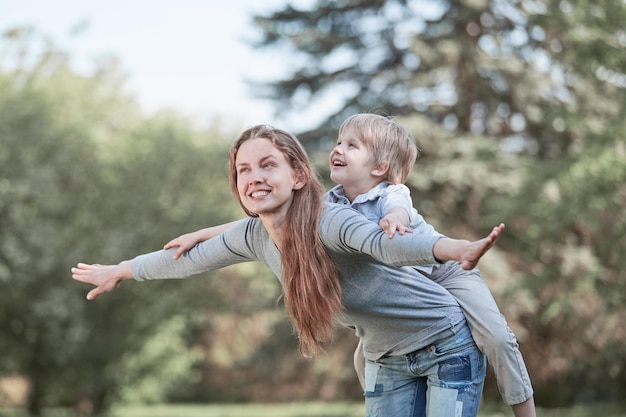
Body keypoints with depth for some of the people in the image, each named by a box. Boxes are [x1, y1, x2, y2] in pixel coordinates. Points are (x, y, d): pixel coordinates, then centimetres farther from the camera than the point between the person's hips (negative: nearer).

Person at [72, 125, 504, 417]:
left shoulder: (329, 221, -29)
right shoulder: (253, 236, -7)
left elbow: (384, 244, -49)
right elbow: (190, 258, 10)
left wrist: (457, 252, -69)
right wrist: (119, 271, 23)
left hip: (447, 346, -7)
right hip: (387, 360, 7)